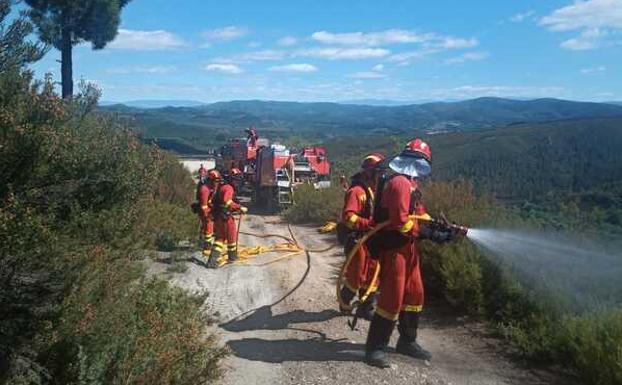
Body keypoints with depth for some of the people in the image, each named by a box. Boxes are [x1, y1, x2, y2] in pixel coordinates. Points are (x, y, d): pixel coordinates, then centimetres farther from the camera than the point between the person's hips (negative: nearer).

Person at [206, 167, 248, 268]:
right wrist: (240, 208, -30)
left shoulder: (221, 186, 14)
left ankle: (212, 260, 4)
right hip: (225, 217, -9)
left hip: (217, 216, 9)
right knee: (231, 236, 12)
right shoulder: (228, 188, -17)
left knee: (220, 237, 13)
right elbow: (227, 201, -33)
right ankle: (232, 257, 29)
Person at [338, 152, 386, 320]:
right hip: (356, 240, -9)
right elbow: (348, 216, -28)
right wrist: (368, 224, -35)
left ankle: (366, 308, 24)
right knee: (356, 276, 1)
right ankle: (344, 303, 24)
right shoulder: (357, 191, -17)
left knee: (371, 274, 12)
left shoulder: (372, 190, 14)